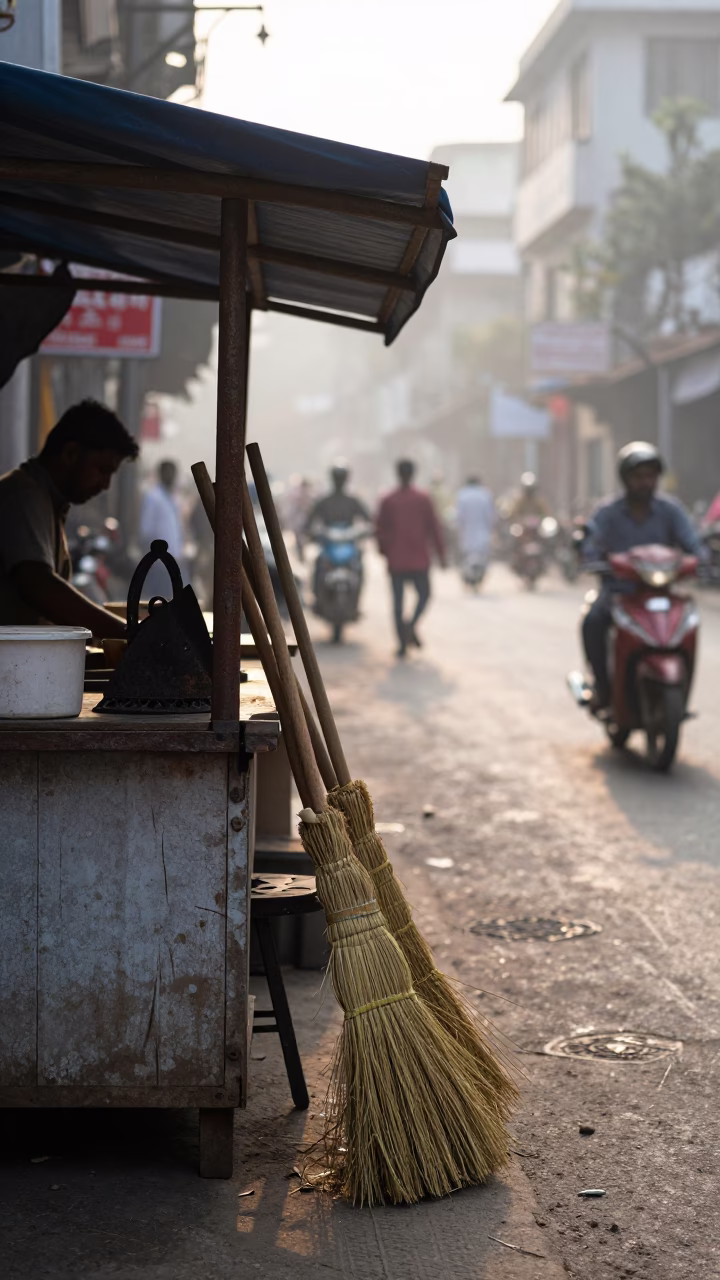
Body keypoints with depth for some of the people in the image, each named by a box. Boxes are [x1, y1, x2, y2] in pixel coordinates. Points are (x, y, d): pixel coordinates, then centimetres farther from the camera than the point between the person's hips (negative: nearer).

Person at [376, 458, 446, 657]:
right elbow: (433, 527, -2)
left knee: (398, 600, 4)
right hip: (419, 559, -1)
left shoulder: (388, 501, 0)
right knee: (423, 594, 13)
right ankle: (412, 625, -14)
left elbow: (380, 529, 2)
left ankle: (402, 643, -1)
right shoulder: (423, 499, -3)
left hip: (396, 559, 1)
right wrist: (440, 552, 4)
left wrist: (384, 552, 14)